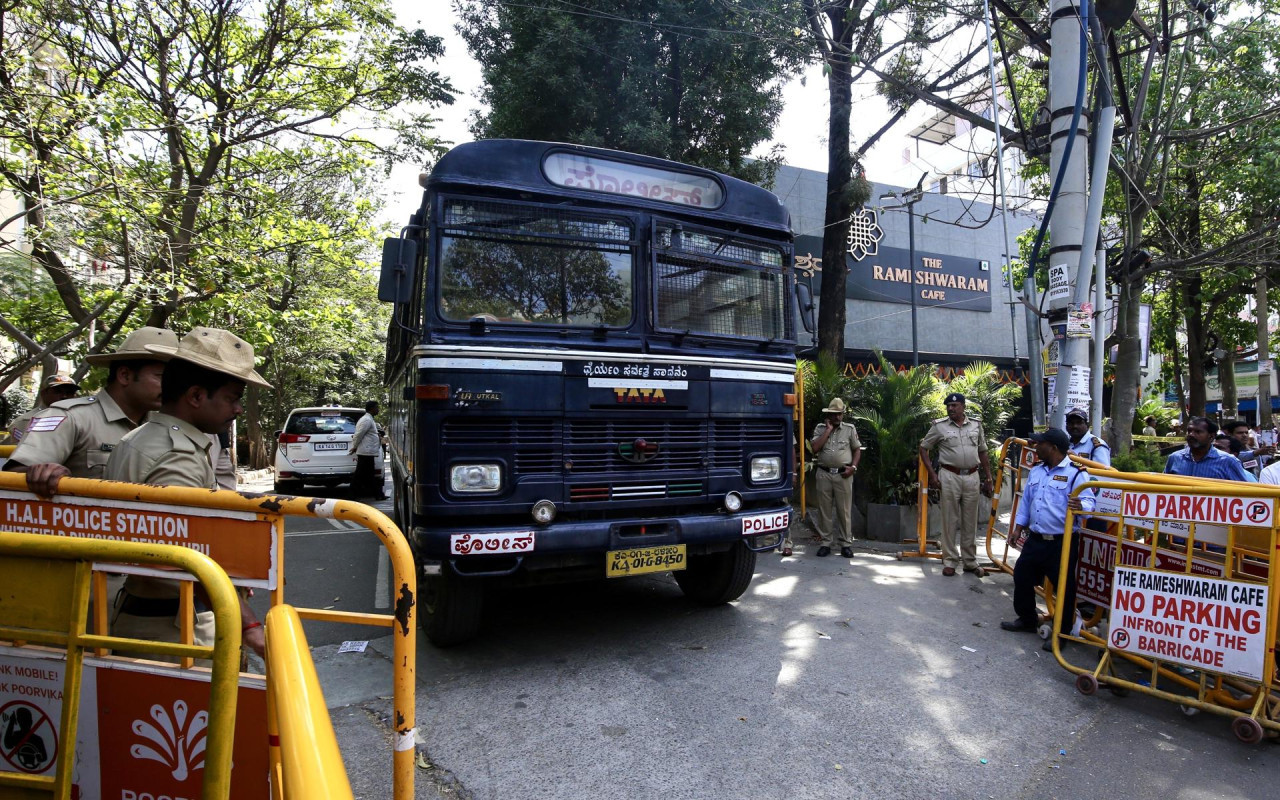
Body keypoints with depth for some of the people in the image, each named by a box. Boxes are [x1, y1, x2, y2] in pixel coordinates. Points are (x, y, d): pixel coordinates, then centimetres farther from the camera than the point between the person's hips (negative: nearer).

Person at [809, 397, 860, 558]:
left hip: (843, 475, 0)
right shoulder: (820, 428, 5)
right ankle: (826, 542, 14)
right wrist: (828, 430, -8)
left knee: (844, 510, 3)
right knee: (824, 510, 5)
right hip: (824, 474, 1)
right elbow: (815, 448, -9)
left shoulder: (850, 429, 6)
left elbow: (857, 449, 10)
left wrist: (853, 467, -5)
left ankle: (846, 543, 12)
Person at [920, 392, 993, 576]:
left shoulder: (976, 425, 7)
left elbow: (982, 453, 15)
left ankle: (970, 561, 21)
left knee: (970, 521, 9)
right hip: (950, 476, -2)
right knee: (950, 520, 2)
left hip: (972, 477, 3)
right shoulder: (939, 426, -2)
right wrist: (932, 474, -4)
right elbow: (923, 448, 3)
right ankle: (950, 561, 11)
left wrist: (988, 478, 12)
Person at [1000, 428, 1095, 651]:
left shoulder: (1076, 473, -12)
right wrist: (1018, 528, 16)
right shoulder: (1036, 471, 11)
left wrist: (1080, 506, -45)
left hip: (1062, 543, -7)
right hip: (1035, 539, 8)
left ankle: (1063, 631, 20)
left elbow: (1088, 502, -22)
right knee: (1022, 576, 15)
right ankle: (1027, 619, 34)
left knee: (1064, 587, 3)